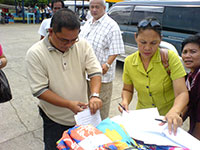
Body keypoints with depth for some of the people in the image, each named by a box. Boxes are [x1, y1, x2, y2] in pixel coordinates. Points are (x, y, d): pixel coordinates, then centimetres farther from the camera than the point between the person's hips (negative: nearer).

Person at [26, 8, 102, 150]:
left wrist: (95, 95, -26)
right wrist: (69, 104, -26)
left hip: (83, 114, 3)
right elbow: (39, 90, -17)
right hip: (55, 121, -2)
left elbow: (95, 72, -8)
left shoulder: (83, 45, -9)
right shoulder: (35, 53, -17)